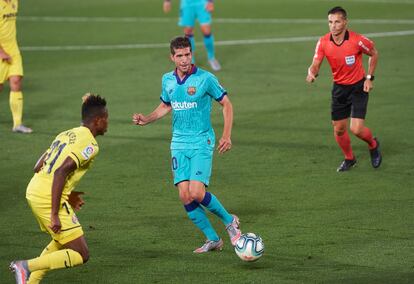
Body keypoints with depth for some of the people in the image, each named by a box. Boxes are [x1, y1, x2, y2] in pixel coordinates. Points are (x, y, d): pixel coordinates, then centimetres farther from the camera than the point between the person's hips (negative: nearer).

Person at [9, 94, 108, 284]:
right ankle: (27, 266, -14)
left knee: (61, 241, 30)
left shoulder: (66, 135, 17)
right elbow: (61, 171, -22)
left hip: (33, 191, 9)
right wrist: (54, 215, -22)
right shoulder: (90, 145, -10)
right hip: (49, 199, -9)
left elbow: (38, 168, 19)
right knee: (80, 255, -3)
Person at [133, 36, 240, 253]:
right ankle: (213, 239, 10)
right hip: (179, 144, 5)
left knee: (197, 193, -17)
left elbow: (226, 105, -1)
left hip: (202, 143, -5)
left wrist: (226, 135, -10)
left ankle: (229, 221, 9)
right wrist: (146, 119, 6)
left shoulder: (205, 79, -9)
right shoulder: (168, 80, 6)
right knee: (185, 196, -4)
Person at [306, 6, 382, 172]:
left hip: (358, 87, -4)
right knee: (339, 129, 8)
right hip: (339, 88, 4)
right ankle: (349, 159, 34)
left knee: (357, 129, -13)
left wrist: (369, 78, -5)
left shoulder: (357, 40, -20)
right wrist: (311, 73, -35)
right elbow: (315, 65, -11)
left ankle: (373, 145, 21)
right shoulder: (323, 42, -11)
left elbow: (374, 53, -1)